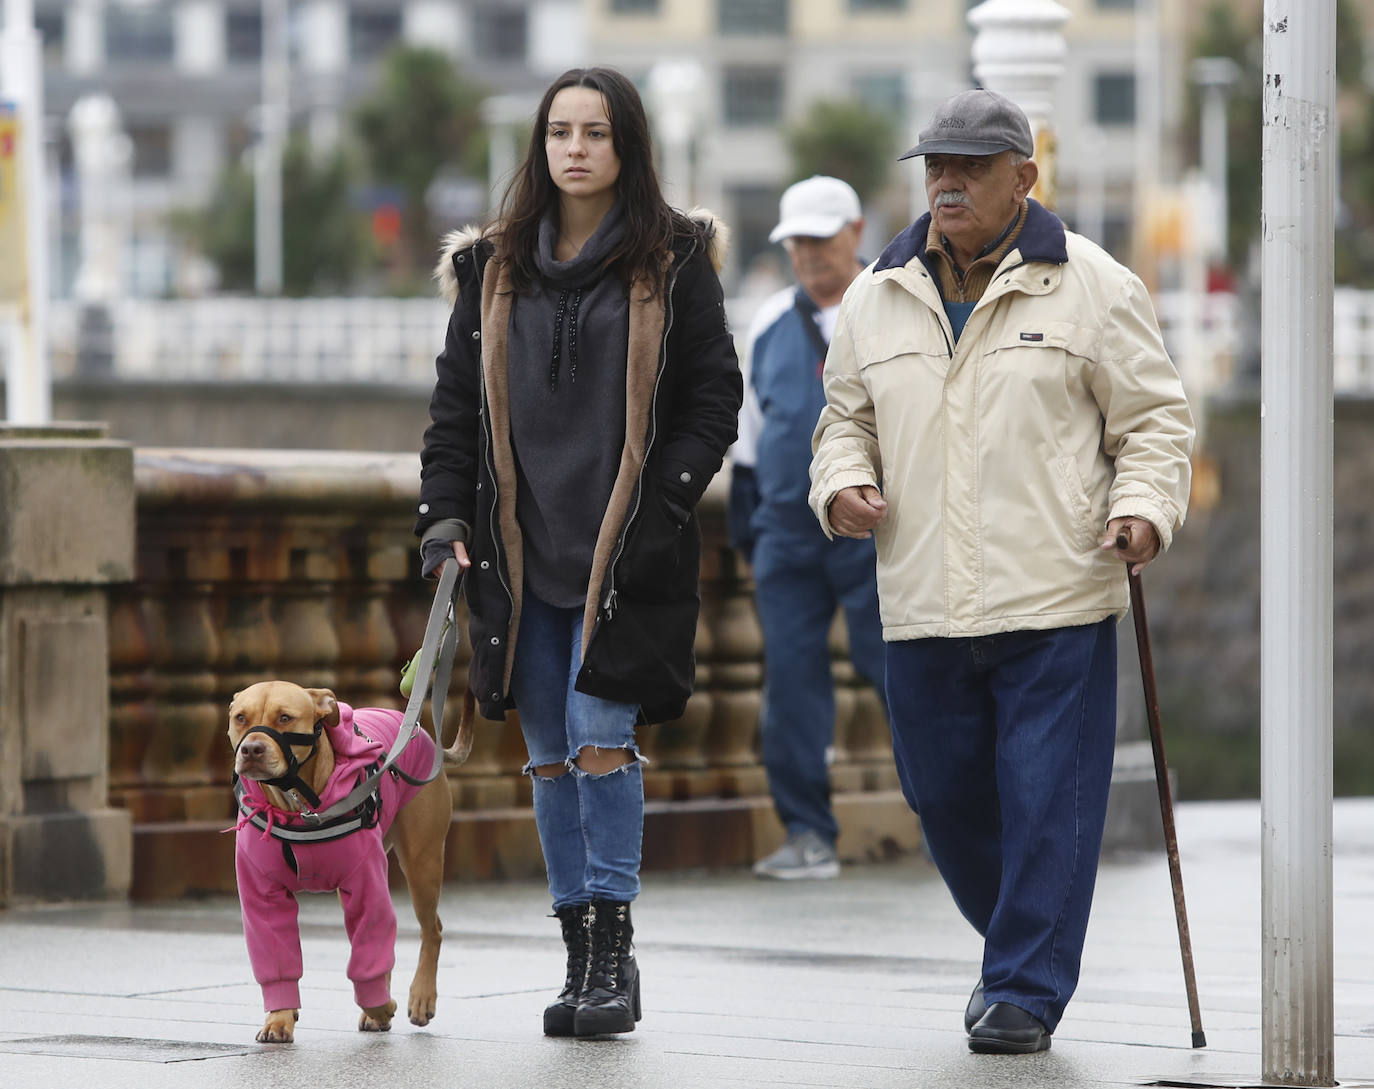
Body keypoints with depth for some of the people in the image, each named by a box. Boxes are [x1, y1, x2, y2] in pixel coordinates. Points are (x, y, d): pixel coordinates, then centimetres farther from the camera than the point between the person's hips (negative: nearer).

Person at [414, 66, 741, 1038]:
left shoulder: (672, 262, 1)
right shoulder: (496, 267, 10)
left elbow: (714, 398, 0)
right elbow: (456, 401, 13)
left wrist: (662, 513, -10)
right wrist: (442, 515, 1)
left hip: (627, 553, -4)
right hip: (523, 549, 4)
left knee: (601, 739, -13)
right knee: (551, 757, 6)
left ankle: (612, 958, -6)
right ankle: (584, 960, 13)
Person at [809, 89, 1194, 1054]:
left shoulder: (1091, 286, 0)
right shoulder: (878, 296, 12)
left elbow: (1153, 420, 2)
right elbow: (848, 418, 21)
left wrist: (1143, 508, -15)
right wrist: (843, 484, 1)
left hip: (1057, 602, -4)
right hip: (923, 607, 4)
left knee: (1046, 801, -6)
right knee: (945, 796, 10)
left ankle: (1027, 991, 3)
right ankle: (1017, 944, 32)